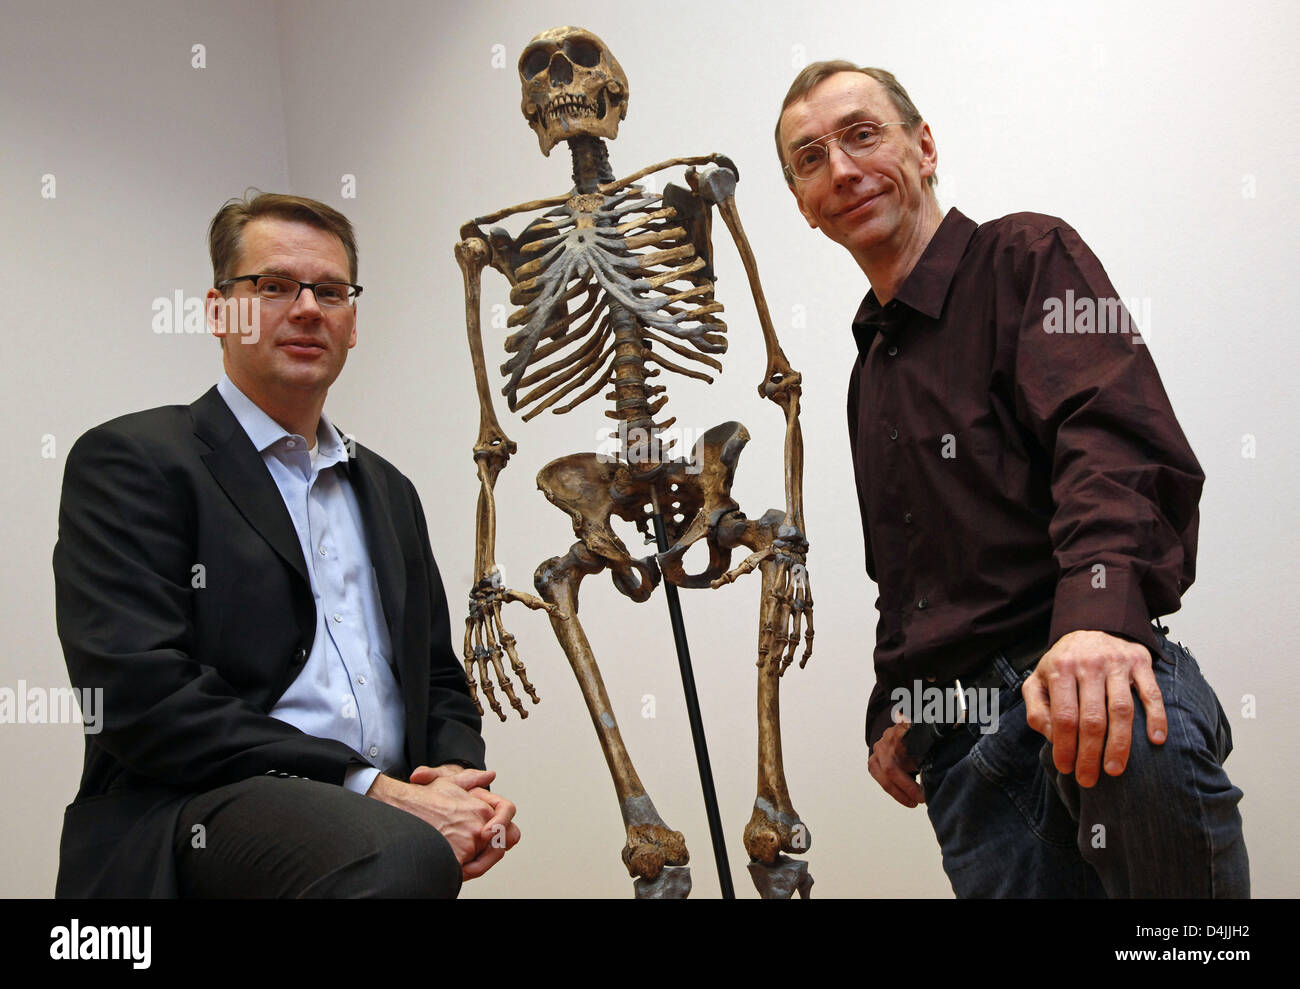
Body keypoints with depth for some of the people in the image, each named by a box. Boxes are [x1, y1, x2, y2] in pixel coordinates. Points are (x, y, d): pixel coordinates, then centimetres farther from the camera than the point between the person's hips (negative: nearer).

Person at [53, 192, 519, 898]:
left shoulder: (388, 492, 21)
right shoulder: (128, 461, 0)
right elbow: (141, 695, -11)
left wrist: (458, 778, 0)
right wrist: (372, 788, -15)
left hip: (387, 812, 6)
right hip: (191, 817, -6)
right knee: (404, 854, -33)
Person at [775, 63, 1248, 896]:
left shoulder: (1029, 257, 1)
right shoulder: (872, 365, 24)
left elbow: (1119, 440, -17)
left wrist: (1101, 612, -35)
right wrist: (891, 706, 21)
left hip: (1081, 671, -6)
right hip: (956, 744, 7)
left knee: (1137, 744, -37)